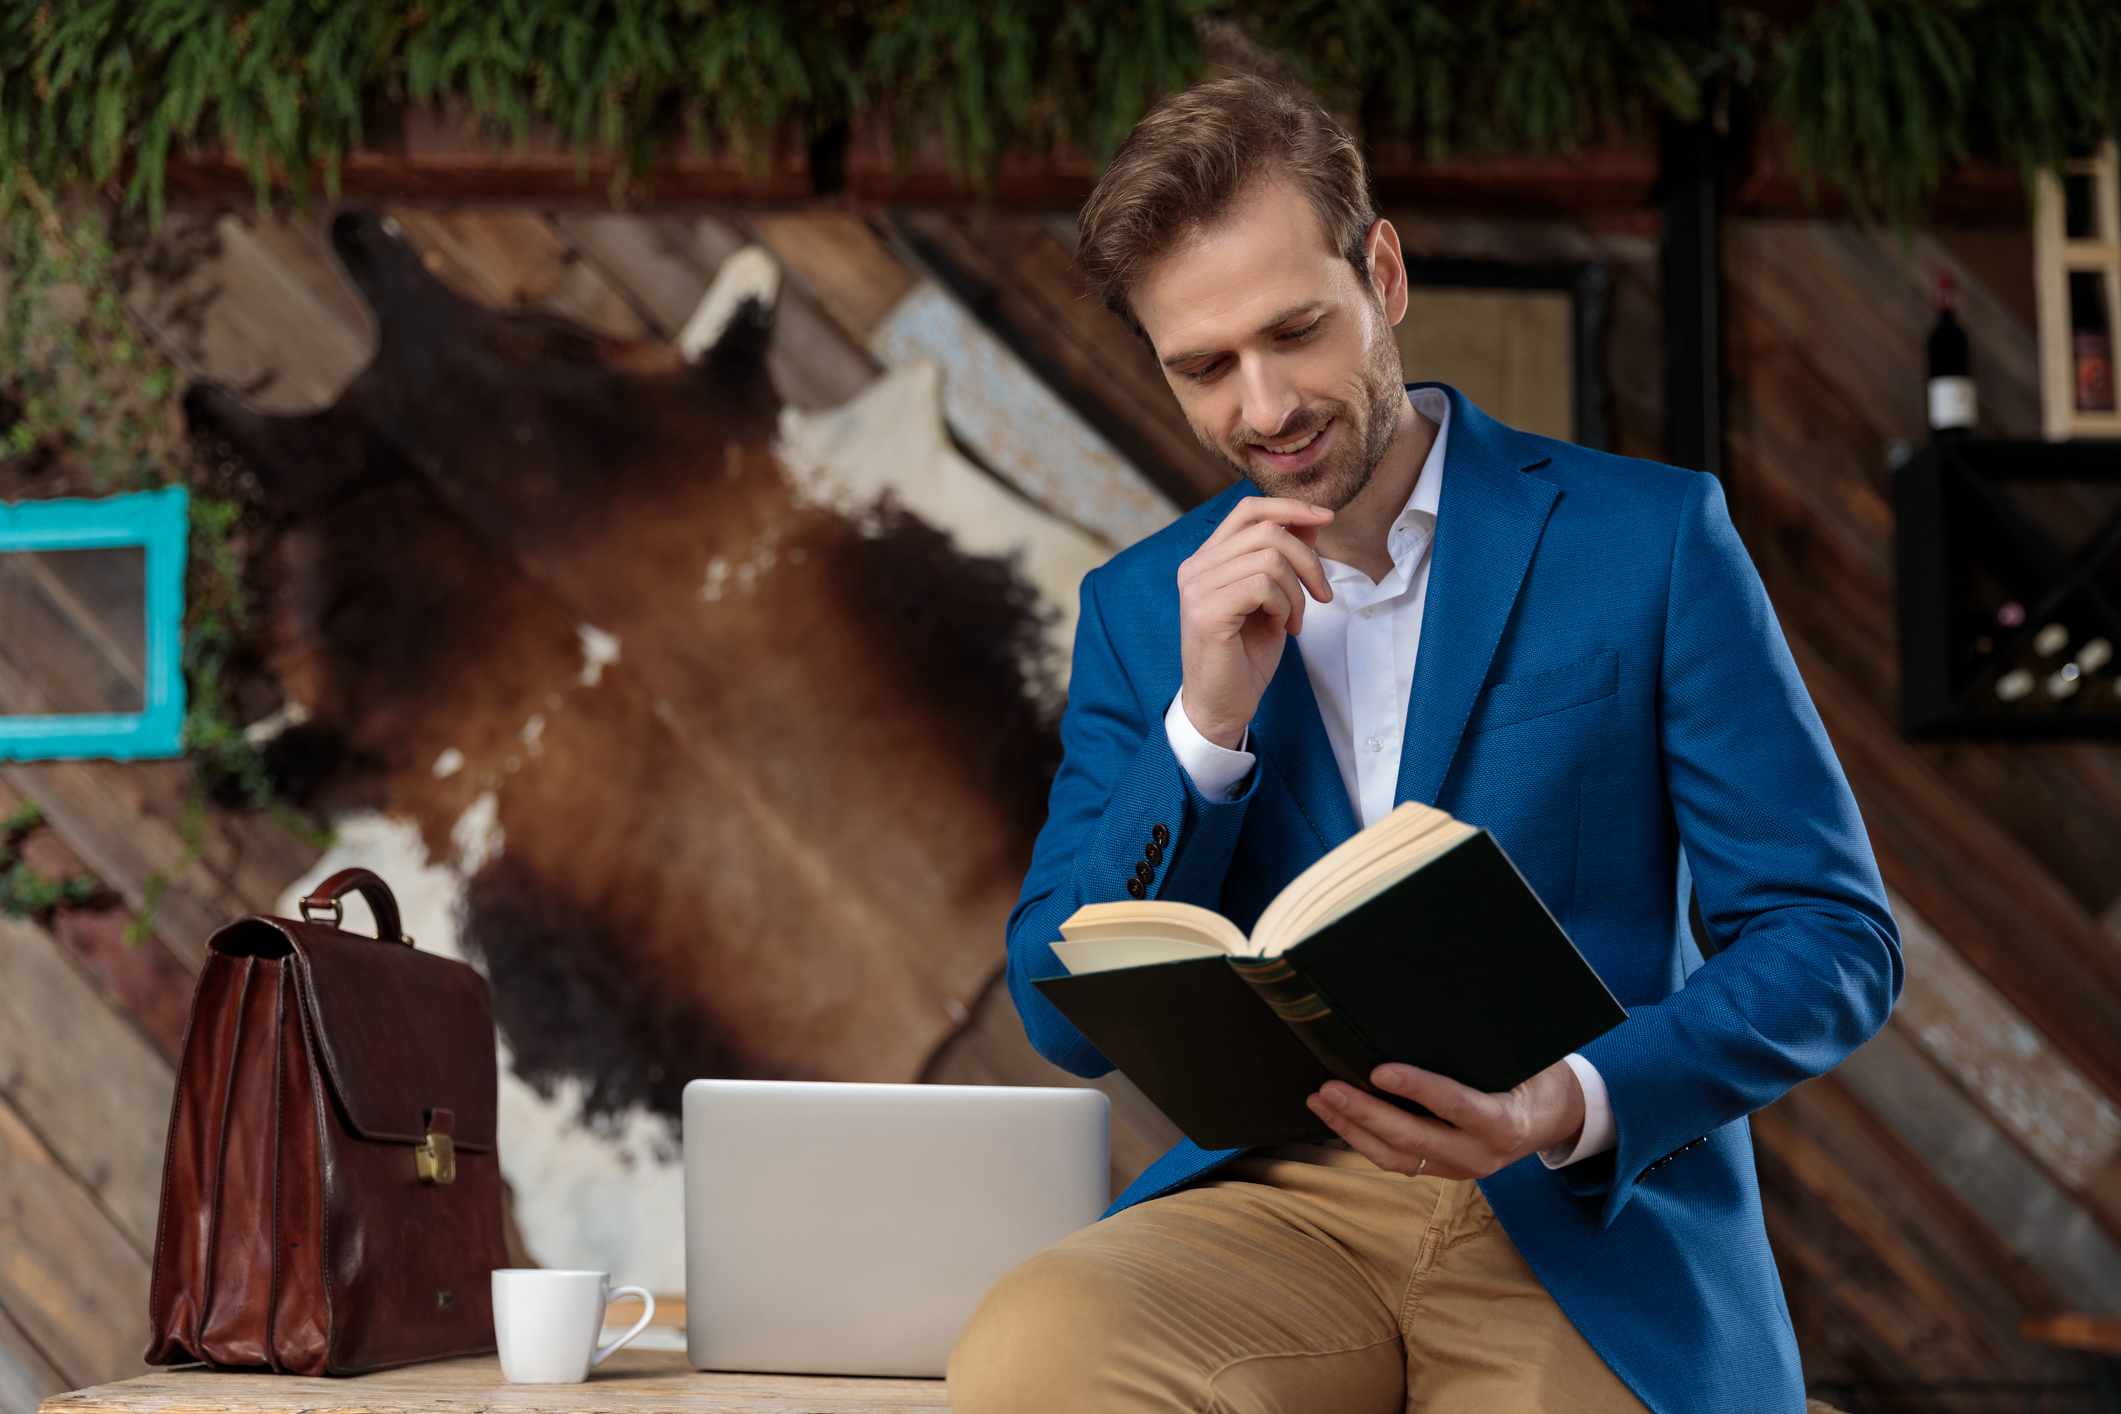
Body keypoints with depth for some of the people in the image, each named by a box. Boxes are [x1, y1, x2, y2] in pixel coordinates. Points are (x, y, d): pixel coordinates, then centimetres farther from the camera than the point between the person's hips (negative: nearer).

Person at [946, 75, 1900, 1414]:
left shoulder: (1652, 536, 3)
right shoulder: (1142, 608, 12)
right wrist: (1207, 720, -7)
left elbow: (1837, 944, 0)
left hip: (1590, 1223, -2)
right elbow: (1070, 1018, 8)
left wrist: (1579, 1103, -19)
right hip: (1276, 1202, 2)